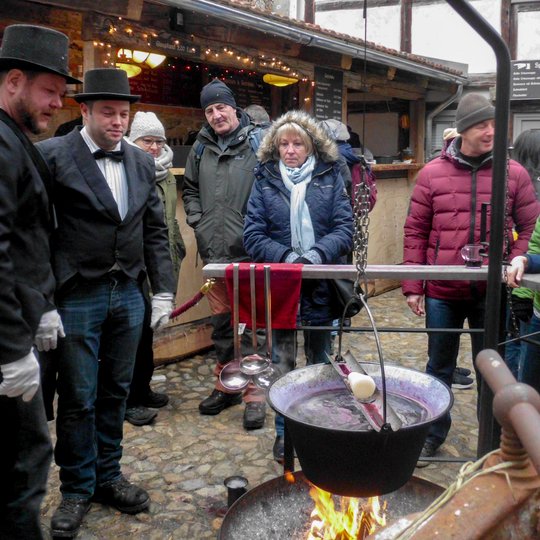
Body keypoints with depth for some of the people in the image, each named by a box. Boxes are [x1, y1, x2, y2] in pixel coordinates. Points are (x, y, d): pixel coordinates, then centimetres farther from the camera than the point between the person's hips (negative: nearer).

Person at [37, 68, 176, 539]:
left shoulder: (143, 162, 8)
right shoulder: (53, 155, -7)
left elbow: (155, 231, 11)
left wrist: (163, 290, 6)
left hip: (128, 294, 5)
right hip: (77, 299, -4)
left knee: (115, 393, 15)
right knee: (78, 399, 6)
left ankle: (107, 476, 33)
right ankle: (77, 489, 26)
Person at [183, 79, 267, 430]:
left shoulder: (257, 143, -5)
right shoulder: (202, 147, 12)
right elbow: (190, 189, 23)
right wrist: (197, 223, 11)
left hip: (249, 252, -5)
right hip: (213, 251, 6)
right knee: (221, 320, 15)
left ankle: (254, 393, 9)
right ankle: (225, 384, 29)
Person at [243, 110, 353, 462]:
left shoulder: (330, 177, 2)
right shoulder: (266, 180, 2)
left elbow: (345, 228, -5)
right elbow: (253, 234, -5)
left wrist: (319, 253, -22)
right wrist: (285, 256, -20)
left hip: (322, 287, 1)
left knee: (321, 362, 16)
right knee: (283, 363, 11)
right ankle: (284, 430, 28)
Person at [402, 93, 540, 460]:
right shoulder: (432, 173, -2)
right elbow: (416, 231, 0)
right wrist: (413, 287, -2)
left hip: (491, 293, 0)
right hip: (443, 292, 0)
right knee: (439, 368, 16)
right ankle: (433, 435, 36)